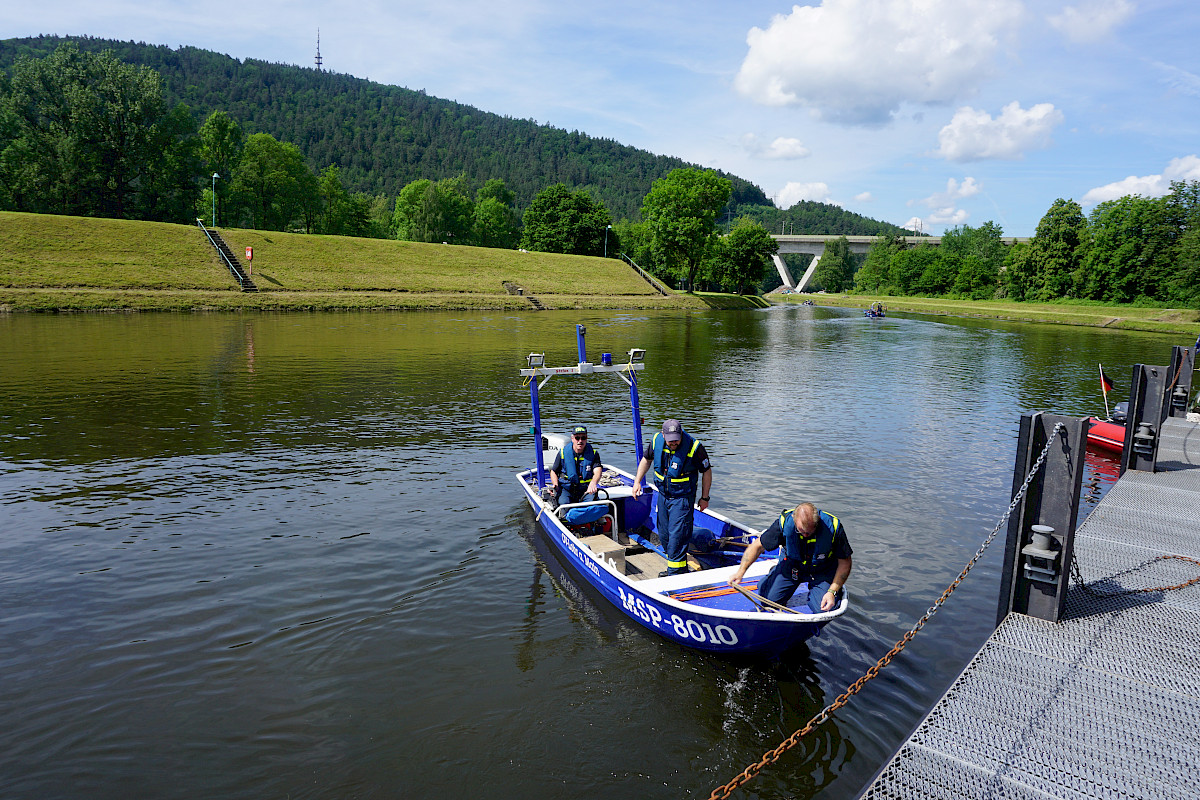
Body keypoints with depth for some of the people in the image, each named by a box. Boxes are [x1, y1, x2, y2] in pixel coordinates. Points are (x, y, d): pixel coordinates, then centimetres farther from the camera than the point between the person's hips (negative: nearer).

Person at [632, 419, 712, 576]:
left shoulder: (694, 447, -20)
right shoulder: (657, 441, -8)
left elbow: (706, 471, -7)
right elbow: (647, 459, 13)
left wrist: (704, 498, -2)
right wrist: (637, 481, 6)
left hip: (682, 498, -6)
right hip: (663, 495, 6)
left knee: (677, 535, -11)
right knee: (664, 535, 14)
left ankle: (675, 574, -1)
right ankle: (677, 568, 31)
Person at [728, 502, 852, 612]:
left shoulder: (833, 527, -30)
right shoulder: (784, 522, -28)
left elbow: (845, 562, -15)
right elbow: (758, 546, -16)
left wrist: (832, 592, -23)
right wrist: (740, 572, -26)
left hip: (822, 571, -1)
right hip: (791, 563, 1)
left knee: (825, 609, -20)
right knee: (768, 599, -10)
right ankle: (775, 572, 21)